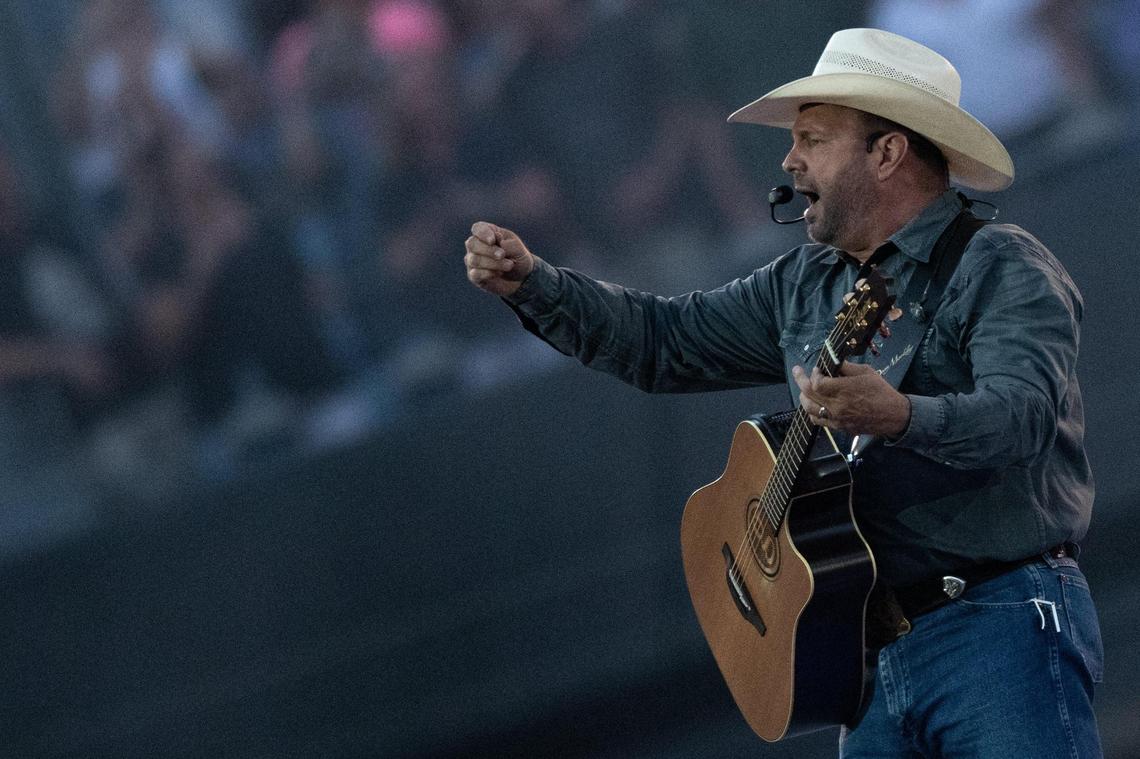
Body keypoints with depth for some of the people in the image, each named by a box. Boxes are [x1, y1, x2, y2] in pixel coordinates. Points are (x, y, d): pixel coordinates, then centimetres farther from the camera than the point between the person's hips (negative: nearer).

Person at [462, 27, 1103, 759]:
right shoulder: (807, 284, 16)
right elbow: (667, 342, 22)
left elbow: (1027, 414, -26)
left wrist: (900, 417, -44)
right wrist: (531, 282, 12)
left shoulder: (1003, 268, -9)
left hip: (999, 639, -8)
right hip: (877, 651, 8)